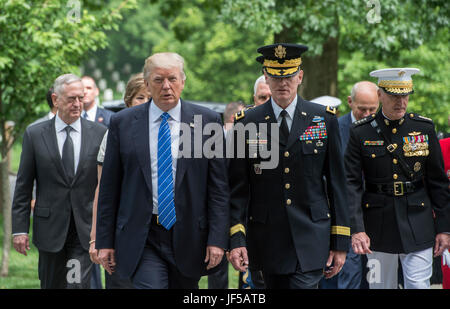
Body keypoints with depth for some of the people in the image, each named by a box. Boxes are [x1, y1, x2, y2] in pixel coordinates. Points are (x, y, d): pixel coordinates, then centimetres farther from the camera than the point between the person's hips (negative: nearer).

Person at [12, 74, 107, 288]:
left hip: (85, 230, -1)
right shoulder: (35, 134, 2)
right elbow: (23, 186, 2)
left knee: (78, 283, -11)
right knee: (51, 285, 11)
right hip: (50, 228, 1)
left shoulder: (99, 133, 3)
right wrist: (20, 228, -3)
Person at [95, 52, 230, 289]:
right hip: (141, 239, -1)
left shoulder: (207, 121, 3)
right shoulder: (122, 123, 4)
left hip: (188, 236, 1)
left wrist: (217, 239, -6)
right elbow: (109, 186, 7)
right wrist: (104, 241, 3)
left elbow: (218, 187, 2)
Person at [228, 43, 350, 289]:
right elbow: (238, 188, 3)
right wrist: (236, 239, -7)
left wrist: (340, 242, 1)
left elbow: (337, 183, 5)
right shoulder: (246, 124, 3)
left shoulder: (324, 119, 4)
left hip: (311, 238, -1)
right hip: (267, 239, 2)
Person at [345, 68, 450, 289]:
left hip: (418, 224, 0)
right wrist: (357, 229, -15)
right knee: (380, 287, 8)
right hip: (378, 226, 0)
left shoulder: (424, 128, 3)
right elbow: (351, 184, -5)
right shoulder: (361, 133, -2)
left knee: (419, 286, -6)